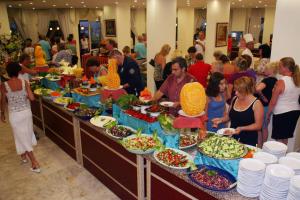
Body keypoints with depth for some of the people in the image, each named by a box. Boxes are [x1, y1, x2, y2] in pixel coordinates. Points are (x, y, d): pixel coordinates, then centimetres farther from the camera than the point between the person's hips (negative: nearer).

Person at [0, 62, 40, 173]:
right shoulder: (24, 83, -10)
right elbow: (32, 98, -14)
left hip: (14, 115, -2)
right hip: (26, 112, 3)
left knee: (22, 137, 6)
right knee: (27, 133, 24)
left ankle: (35, 163, 6)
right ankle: (24, 154, 46)